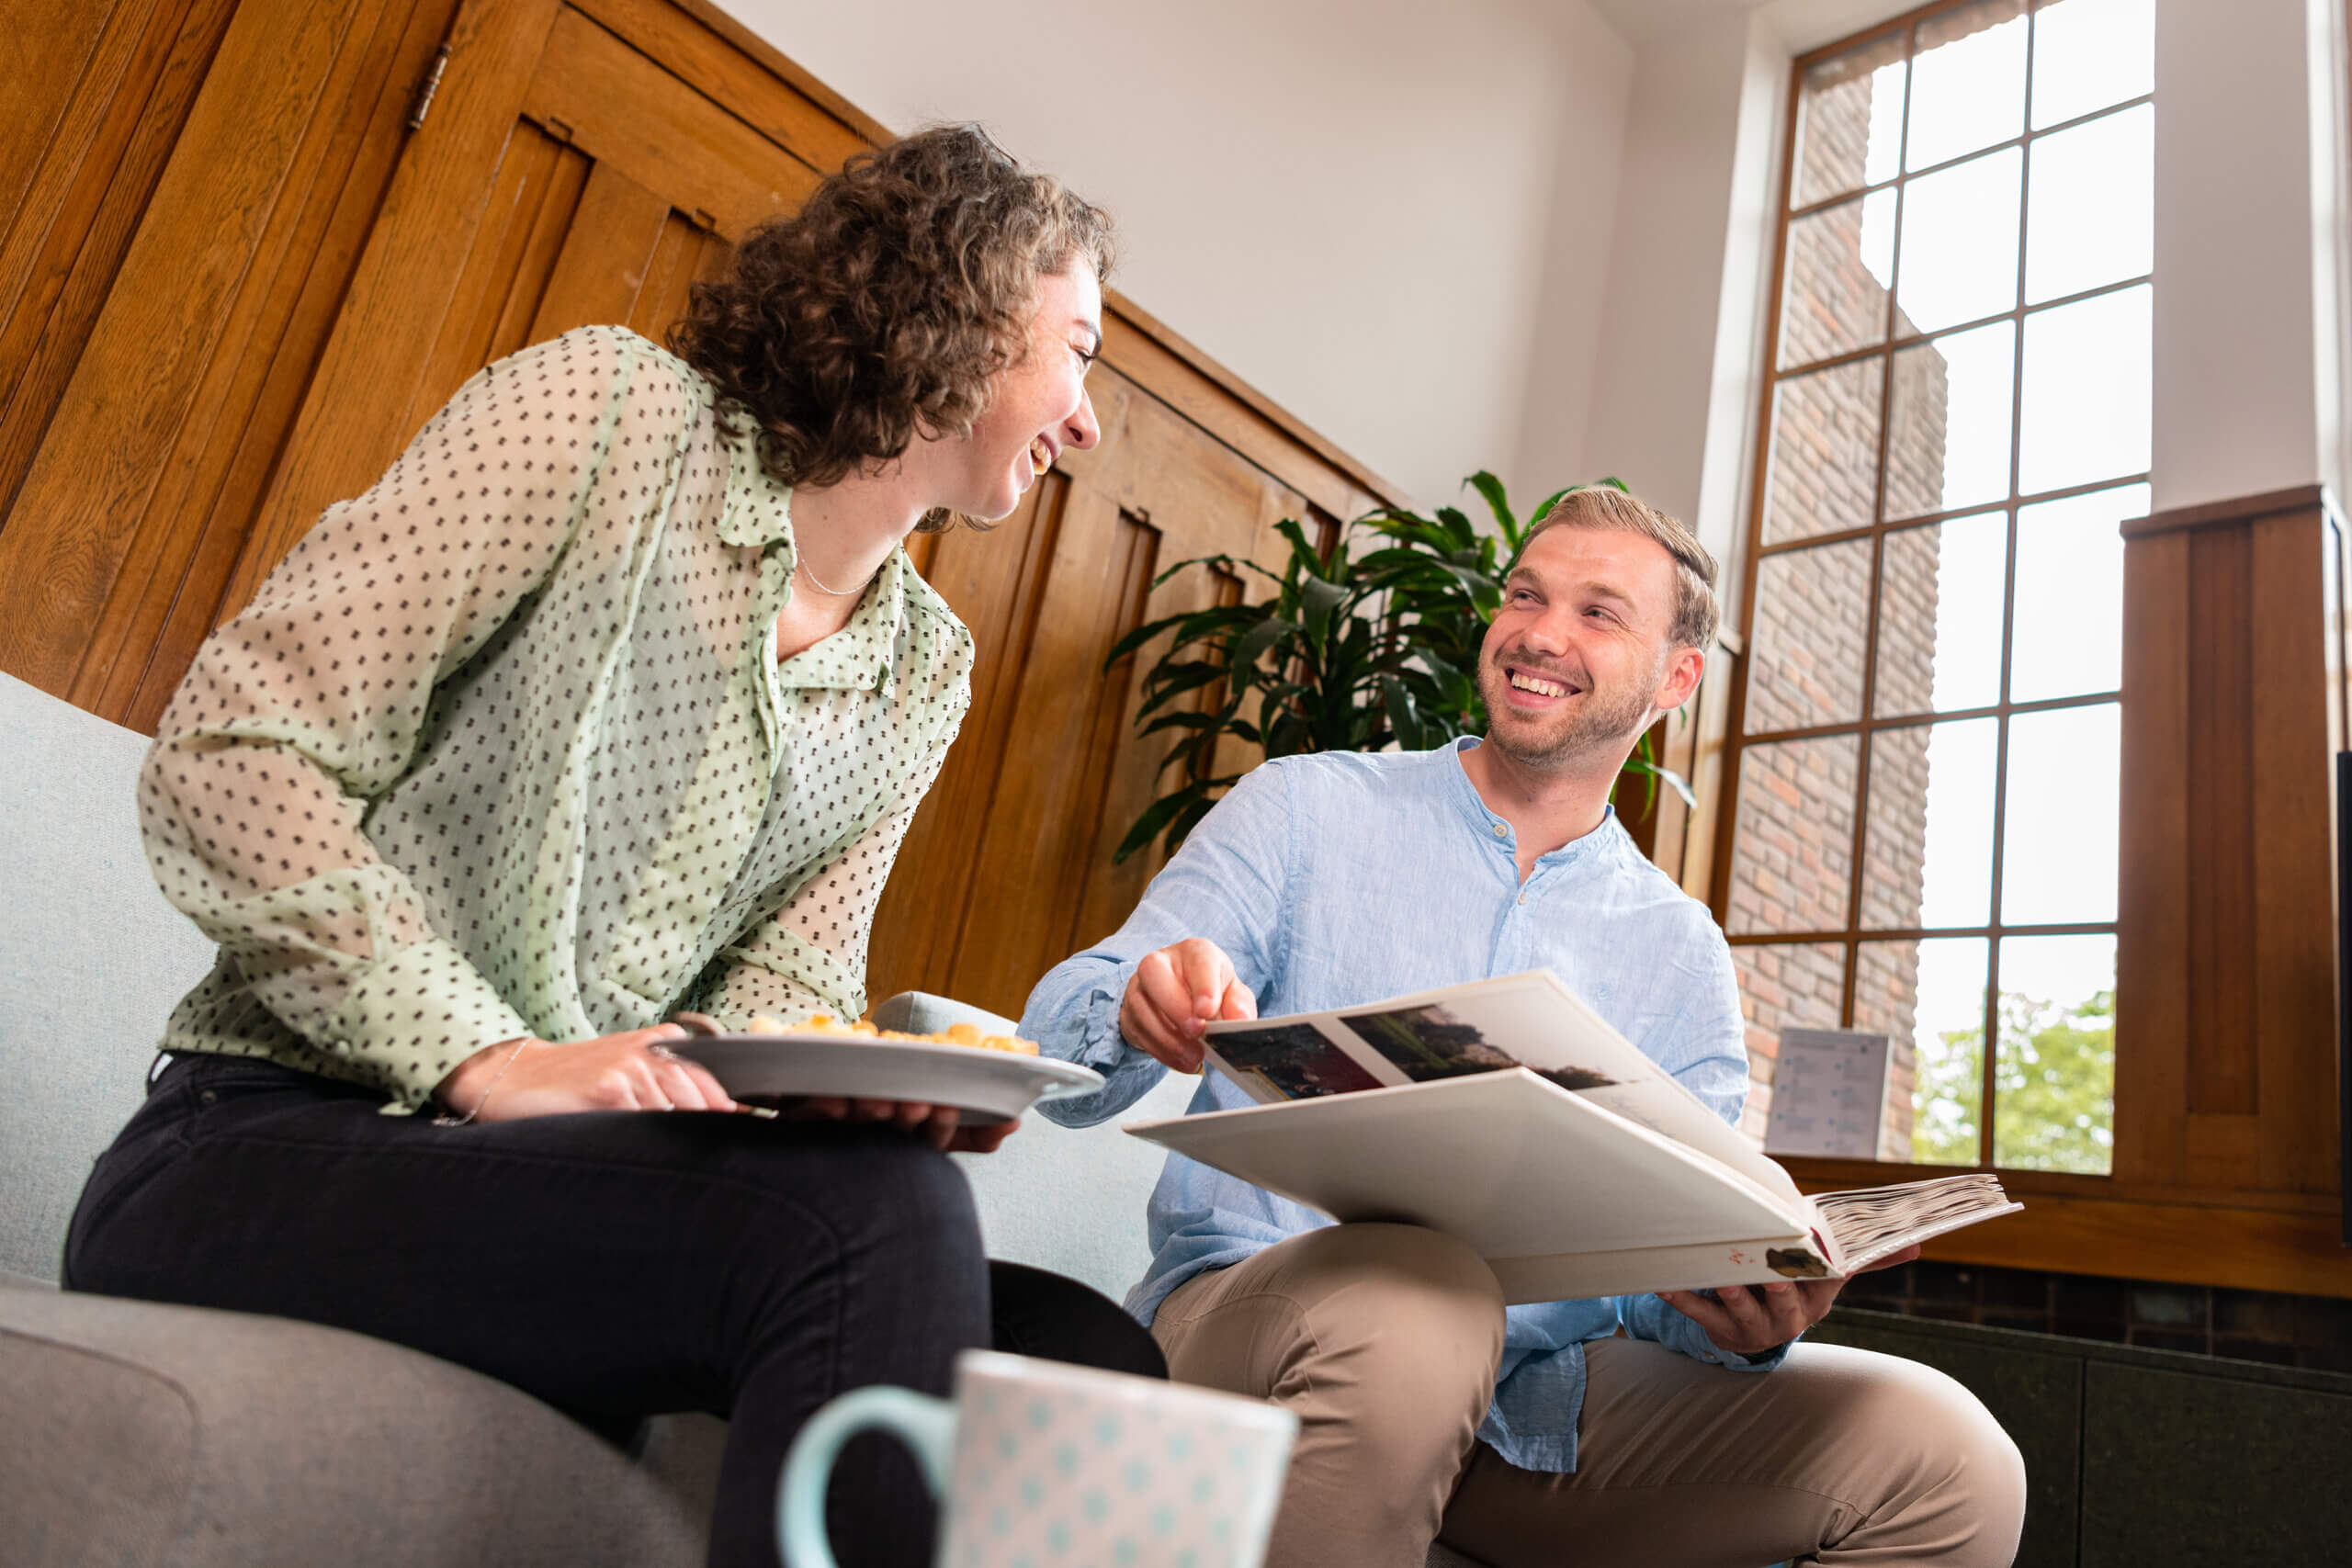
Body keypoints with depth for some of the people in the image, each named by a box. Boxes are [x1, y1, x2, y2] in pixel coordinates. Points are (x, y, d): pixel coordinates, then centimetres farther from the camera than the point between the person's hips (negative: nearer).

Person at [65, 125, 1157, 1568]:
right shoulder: (615, 408, -5)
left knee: (1088, 1357, -18)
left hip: (557, 1197, 6)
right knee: (865, 1210, -32)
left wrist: (887, 1082, -15)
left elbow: (784, 988, 9)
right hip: (260, 1154, -5)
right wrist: (492, 1060, -19)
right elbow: (225, 758, -9)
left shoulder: (929, 669, 14)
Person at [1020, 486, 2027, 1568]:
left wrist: (1747, 1315, -17)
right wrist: (1145, 1011, -28)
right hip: (1252, 1307, -3)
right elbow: (1061, 1041, -3)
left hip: (1533, 1390, 3)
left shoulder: (1680, 950, 13)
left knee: (1949, 1459, -15)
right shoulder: (1306, 809, 4)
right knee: (1414, 1304, -37)